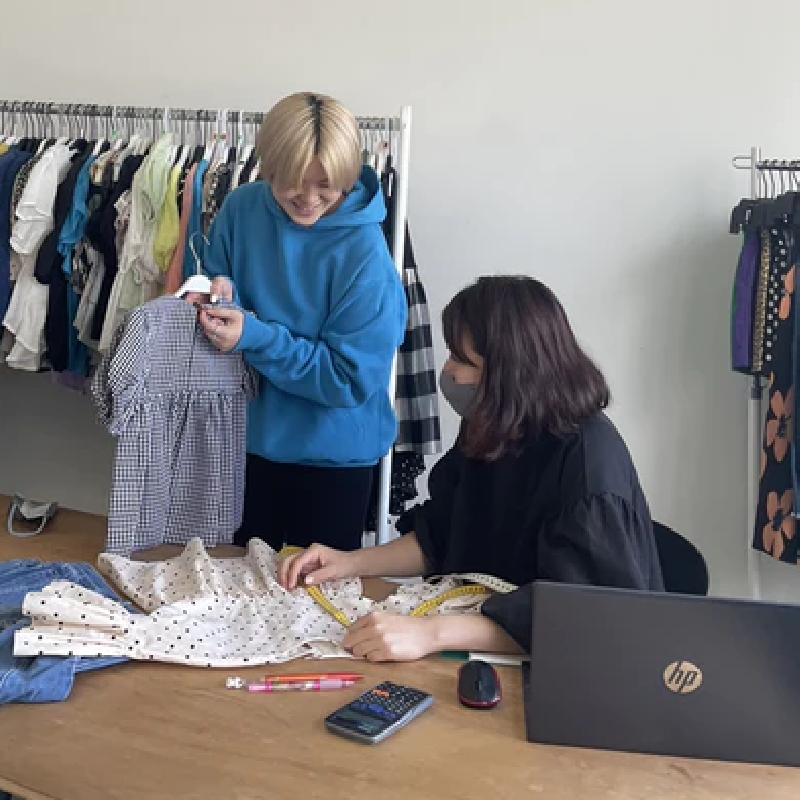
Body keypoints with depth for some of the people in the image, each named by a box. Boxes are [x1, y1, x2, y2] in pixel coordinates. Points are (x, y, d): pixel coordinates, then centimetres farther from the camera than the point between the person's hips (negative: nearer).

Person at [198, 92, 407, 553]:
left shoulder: (364, 253, -23)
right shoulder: (241, 209, -9)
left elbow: (353, 379, -22)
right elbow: (217, 283, 6)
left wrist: (253, 337, -28)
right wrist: (220, 299, -18)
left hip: (333, 454, -4)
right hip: (250, 437, 4)